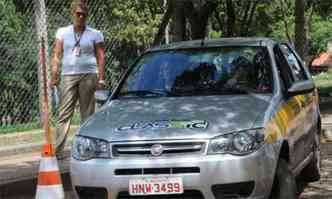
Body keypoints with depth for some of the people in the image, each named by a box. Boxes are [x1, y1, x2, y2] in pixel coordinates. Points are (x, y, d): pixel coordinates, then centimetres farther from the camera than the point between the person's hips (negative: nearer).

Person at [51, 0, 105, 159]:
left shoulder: (95, 34, 9)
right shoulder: (63, 32, 13)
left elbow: (100, 58, 7)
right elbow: (57, 56, 9)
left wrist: (101, 79, -2)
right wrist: (54, 76, -2)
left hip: (88, 75, -1)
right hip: (68, 76, 1)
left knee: (87, 114, 1)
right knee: (64, 113, -6)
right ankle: (57, 150, -11)